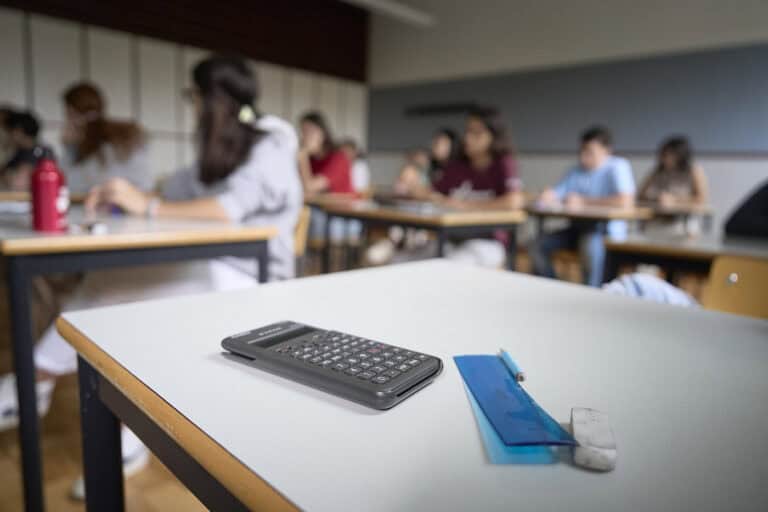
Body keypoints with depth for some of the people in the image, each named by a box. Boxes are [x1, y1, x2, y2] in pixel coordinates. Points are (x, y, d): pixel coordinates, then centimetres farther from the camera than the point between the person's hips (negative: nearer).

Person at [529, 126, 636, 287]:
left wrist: (584, 202, -17)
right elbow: (554, 196, 9)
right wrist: (548, 196, -17)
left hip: (608, 229, -7)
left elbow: (626, 202, -22)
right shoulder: (576, 171, 12)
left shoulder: (618, 167, -7)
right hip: (579, 226, 7)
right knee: (538, 246, -8)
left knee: (590, 244, -38)